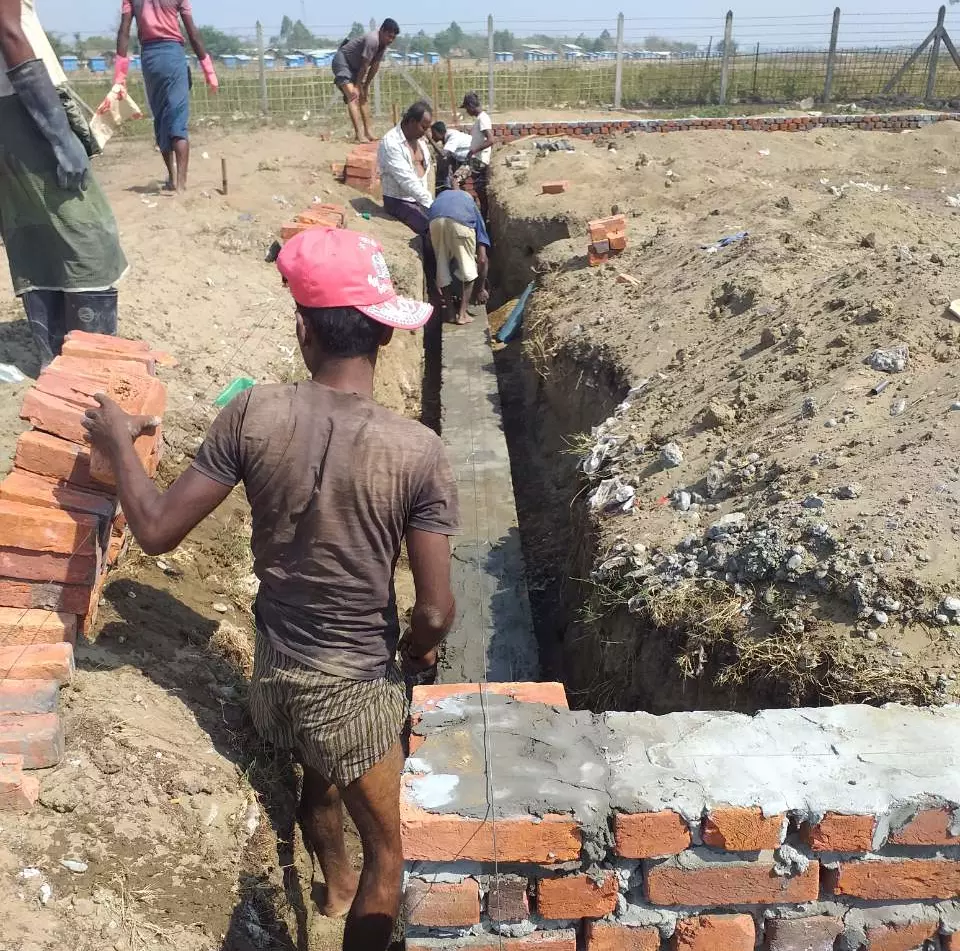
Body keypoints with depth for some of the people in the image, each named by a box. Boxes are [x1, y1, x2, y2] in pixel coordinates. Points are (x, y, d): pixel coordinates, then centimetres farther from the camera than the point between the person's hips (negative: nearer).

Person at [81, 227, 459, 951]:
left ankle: (337, 885, 64)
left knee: (319, 779, 35)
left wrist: (119, 444, 6)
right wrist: (420, 647, 4)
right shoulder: (418, 451, -23)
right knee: (389, 852, 18)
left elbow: (156, 532, -10)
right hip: (354, 685, -5)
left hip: (276, 670, 5)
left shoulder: (254, 415, -16)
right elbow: (435, 610, -19)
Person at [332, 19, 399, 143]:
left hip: (355, 66, 10)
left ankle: (369, 132, 12)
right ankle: (360, 135, -28)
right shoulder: (372, 40, -30)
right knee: (353, 96, -20)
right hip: (342, 61, -10)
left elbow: (375, 66, 0)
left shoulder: (384, 43, -3)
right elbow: (364, 66, -25)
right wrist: (357, 87, -19)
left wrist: (366, 86, 1)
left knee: (364, 97, 8)